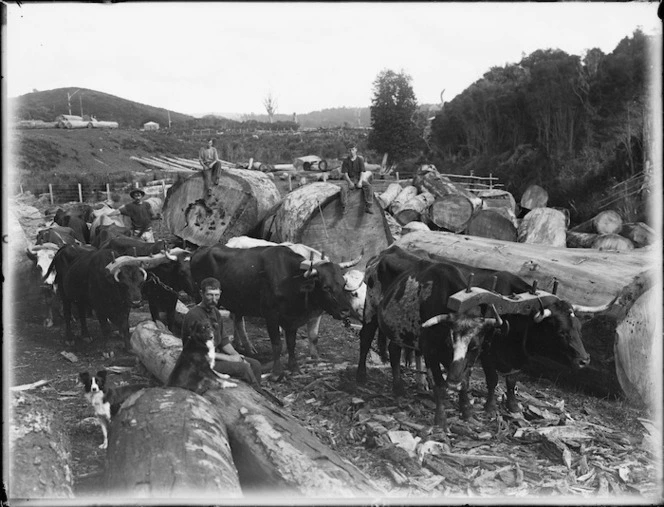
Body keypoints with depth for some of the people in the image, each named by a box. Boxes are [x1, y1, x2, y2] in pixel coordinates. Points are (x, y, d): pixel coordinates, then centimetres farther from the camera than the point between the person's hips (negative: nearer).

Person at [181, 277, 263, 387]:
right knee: (243, 368, -22)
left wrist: (236, 355, -3)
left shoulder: (215, 313, 9)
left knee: (254, 364, -3)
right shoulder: (193, 316, -20)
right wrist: (229, 358, -18)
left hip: (216, 355, 9)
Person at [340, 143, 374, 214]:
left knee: (369, 186, -27)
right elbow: (344, 173, -2)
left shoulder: (360, 159, 3)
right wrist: (349, 182, -18)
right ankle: (343, 207, -31)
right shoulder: (346, 161, 2)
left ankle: (368, 207, -29)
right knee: (343, 188, -33)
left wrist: (360, 182, -18)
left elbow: (362, 172, -2)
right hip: (350, 180, -1)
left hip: (359, 179, 1)